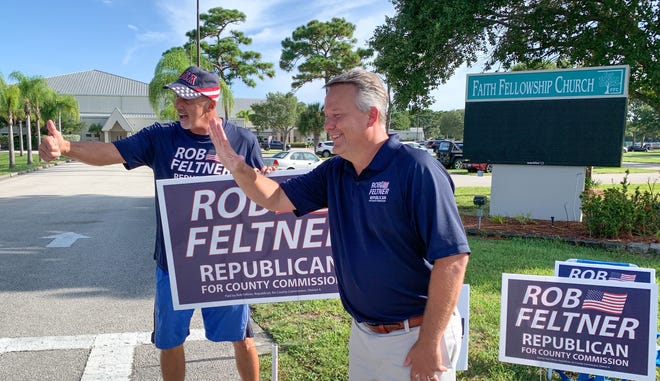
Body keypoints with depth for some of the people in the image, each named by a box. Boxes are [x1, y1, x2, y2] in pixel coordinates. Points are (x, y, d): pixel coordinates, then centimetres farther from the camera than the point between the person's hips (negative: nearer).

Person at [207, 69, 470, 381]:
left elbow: (452, 258, -22)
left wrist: (430, 345, -20)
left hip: (416, 336, -6)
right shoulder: (334, 173, 3)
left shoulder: (417, 170, -20)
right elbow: (276, 198, 7)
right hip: (362, 331, 7)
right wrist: (237, 167, -12)